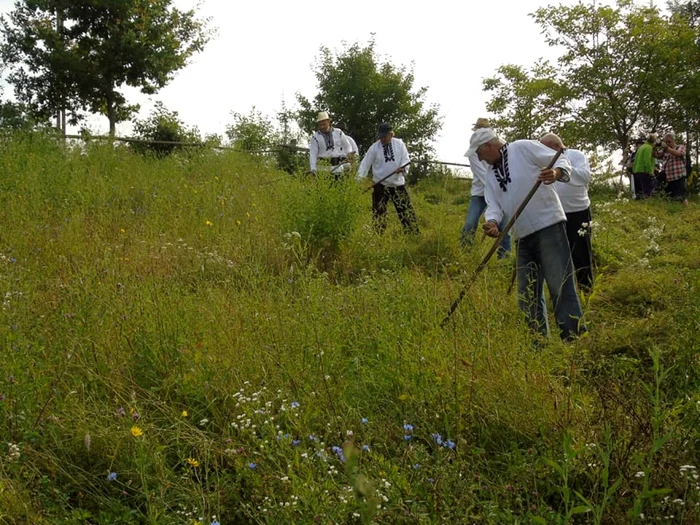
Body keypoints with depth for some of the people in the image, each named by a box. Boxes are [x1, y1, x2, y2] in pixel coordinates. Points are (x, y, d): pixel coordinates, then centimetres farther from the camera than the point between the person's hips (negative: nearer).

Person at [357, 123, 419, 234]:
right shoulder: (374, 147, -4)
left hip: (398, 184, 1)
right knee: (379, 212, 2)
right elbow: (365, 163, -7)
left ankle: (413, 233, 10)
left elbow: (406, 159, -1)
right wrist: (358, 178, -17)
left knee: (407, 210, 2)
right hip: (381, 185, -1)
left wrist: (403, 168, -23)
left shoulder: (399, 144, -1)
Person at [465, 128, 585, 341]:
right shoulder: (491, 176, 19)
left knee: (560, 286, -13)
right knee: (527, 294, 10)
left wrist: (556, 173, -28)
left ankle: (575, 338, -12)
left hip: (548, 227, -8)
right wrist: (492, 222, -15)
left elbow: (561, 161, -6)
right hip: (522, 237, 8)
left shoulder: (523, 148, -2)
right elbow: (494, 204, 7)